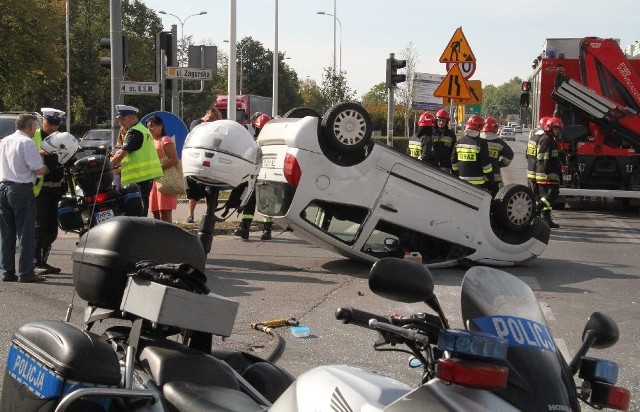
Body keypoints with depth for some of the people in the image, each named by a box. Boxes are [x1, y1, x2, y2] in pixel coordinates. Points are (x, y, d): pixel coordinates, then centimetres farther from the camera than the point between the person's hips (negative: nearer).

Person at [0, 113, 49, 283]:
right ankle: (26, 272, -3)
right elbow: (39, 170, -14)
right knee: (26, 233, -3)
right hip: (22, 189, -7)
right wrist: (47, 168, 6)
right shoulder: (27, 143, -10)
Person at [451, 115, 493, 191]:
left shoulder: (459, 141, 6)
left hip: (462, 180, 6)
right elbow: (486, 164, -12)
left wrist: (455, 175, 23)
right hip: (478, 182, -6)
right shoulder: (481, 143, -12)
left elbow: (454, 162, 12)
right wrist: (490, 179, -3)